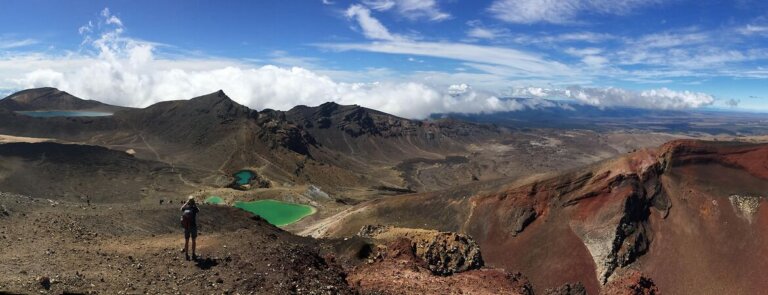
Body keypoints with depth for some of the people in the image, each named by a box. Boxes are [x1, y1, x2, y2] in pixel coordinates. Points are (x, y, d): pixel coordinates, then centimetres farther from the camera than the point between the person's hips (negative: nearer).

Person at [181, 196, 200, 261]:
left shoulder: (185, 208, -5)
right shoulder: (194, 208, -12)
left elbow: (181, 208, 21)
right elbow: (198, 210, 13)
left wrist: (186, 202, 17)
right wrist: (194, 204, 7)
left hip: (186, 227, 2)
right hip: (193, 226, -2)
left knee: (186, 241, 12)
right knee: (193, 241, 11)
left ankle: (186, 255, 16)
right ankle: (193, 255, 15)